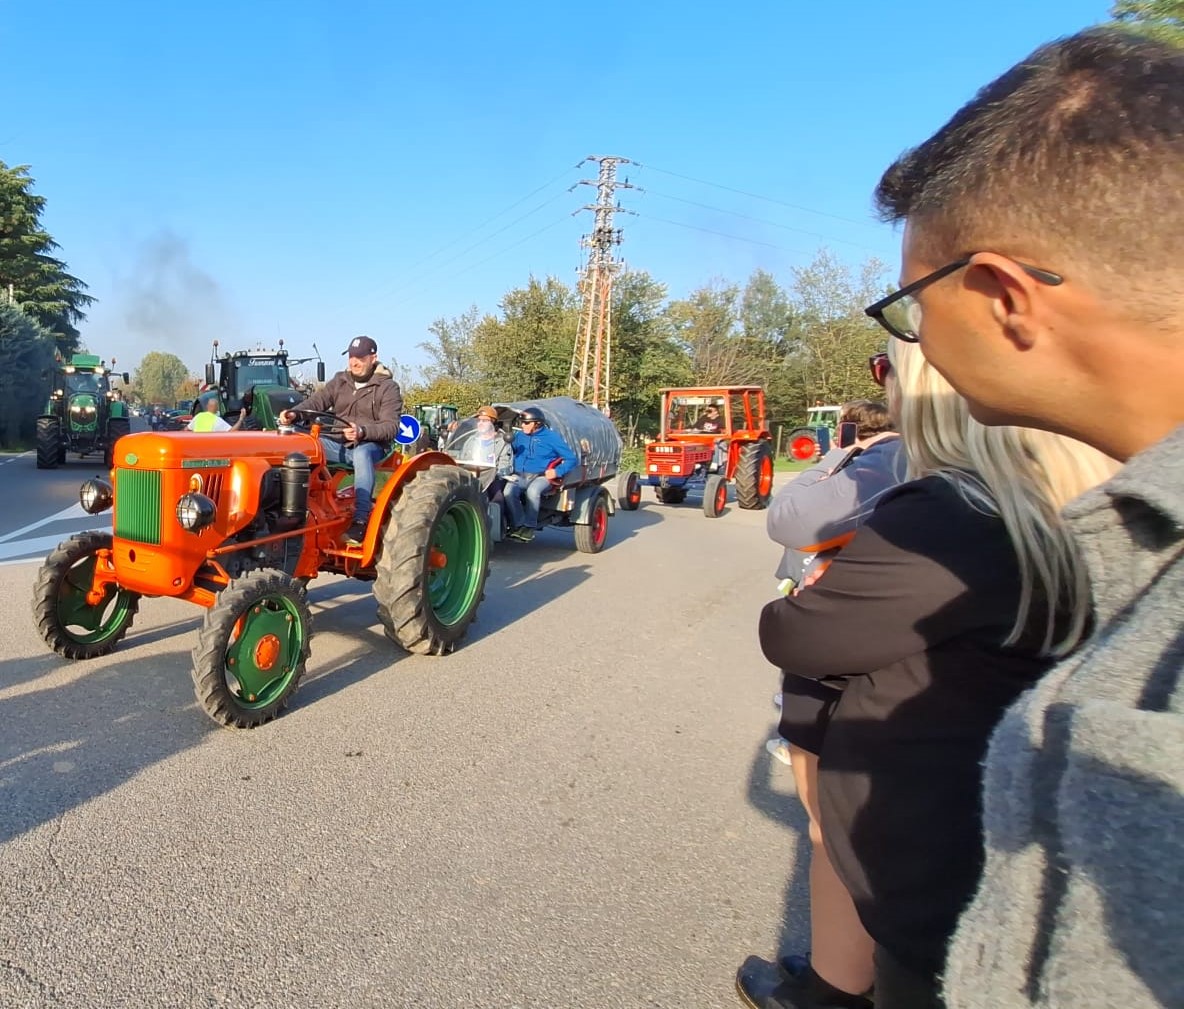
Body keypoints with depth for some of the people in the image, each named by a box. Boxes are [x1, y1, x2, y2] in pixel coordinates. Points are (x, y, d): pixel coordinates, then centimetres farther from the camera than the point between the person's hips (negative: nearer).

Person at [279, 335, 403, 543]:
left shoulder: (388, 387, -3)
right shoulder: (340, 381, 13)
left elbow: (391, 426, -15)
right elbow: (316, 401, 1)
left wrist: (362, 431, -33)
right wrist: (294, 412, -20)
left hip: (371, 446, -5)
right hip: (338, 444, 5)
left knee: (362, 453, -39)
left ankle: (361, 521, -43)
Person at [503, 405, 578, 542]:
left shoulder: (552, 437, 2)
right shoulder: (519, 436, 17)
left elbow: (571, 459, 0)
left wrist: (557, 472, -13)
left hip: (541, 476, -3)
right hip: (519, 475, 4)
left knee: (533, 491, -38)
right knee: (509, 491, -31)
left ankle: (529, 526, -24)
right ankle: (518, 525, -25)